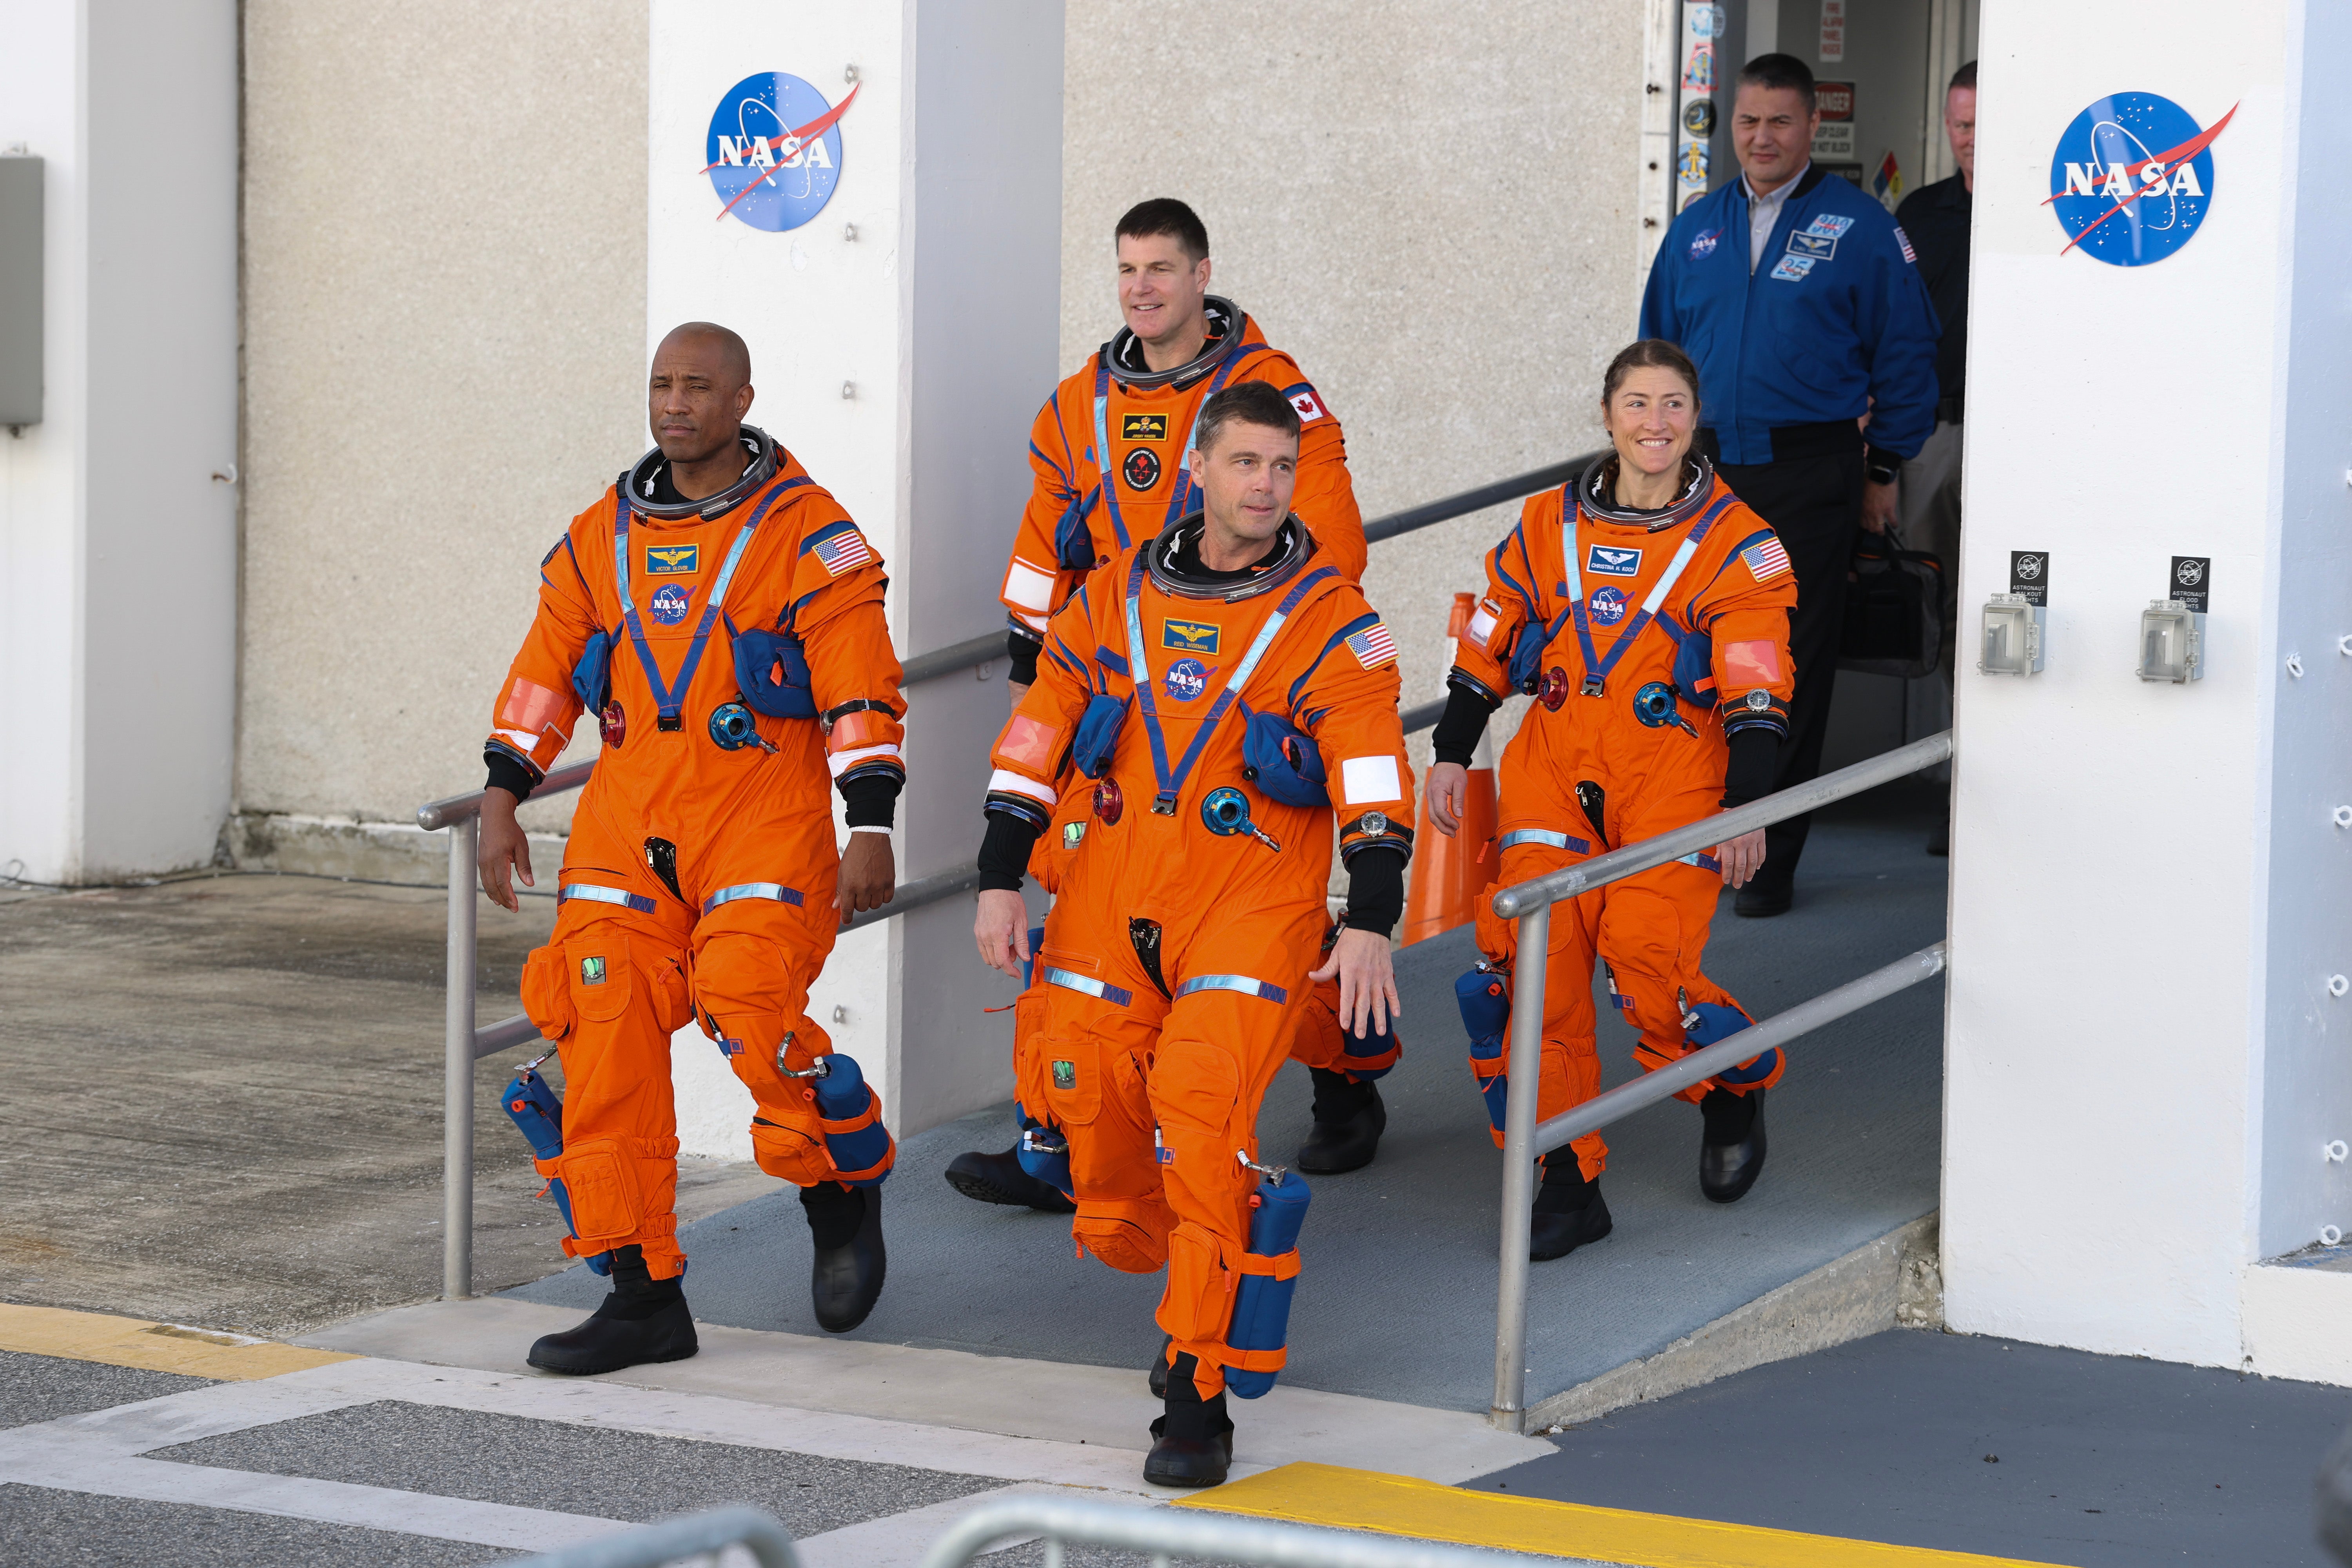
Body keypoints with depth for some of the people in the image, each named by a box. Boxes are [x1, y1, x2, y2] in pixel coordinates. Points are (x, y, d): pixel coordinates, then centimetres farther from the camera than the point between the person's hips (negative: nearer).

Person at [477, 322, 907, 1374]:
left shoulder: (805, 531, -2)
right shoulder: (604, 536, 13)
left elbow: (861, 688, -5)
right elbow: (545, 669, 19)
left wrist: (870, 826, -12)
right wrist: (503, 799, 12)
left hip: (763, 824, -5)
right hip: (626, 830, 5)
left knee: (753, 1016, -21)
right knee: (605, 1041, -5)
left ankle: (848, 1191, 9)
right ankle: (643, 1297, 2)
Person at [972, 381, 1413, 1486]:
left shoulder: (1330, 620, -2)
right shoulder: (1115, 597, 8)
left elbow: (1372, 774, -7)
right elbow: (1037, 736, 12)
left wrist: (1370, 924, -16)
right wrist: (999, 882, 7)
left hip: (1253, 913, -4)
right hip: (1109, 909, 4)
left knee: (1200, 1125, -20)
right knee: (1106, 1180, 1)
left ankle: (1198, 1394, -12)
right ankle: (1201, 1280, 32)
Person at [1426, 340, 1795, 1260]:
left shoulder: (1735, 544, 1)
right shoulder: (1547, 526, 10)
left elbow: (1756, 694, -3)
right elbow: (1485, 648, 18)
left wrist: (1746, 808, -11)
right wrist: (1451, 755, 13)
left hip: (1676, 780, -3)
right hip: (1554, 772, 3)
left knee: (1648, 962, -18)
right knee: (1532, 960, -11)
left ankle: (1737, 1091, 15)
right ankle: (1567, 1183, -2)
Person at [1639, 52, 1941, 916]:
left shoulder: (1858, 228, 0)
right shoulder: (1696, 230, 13)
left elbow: (1904, 352, 2)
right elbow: (1659, 349, 20)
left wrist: (1884, 468, 0)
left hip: (1809, 475, -4)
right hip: (1708, 472, 4)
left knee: (1793, 671, -2)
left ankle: (1770, 860, 4)